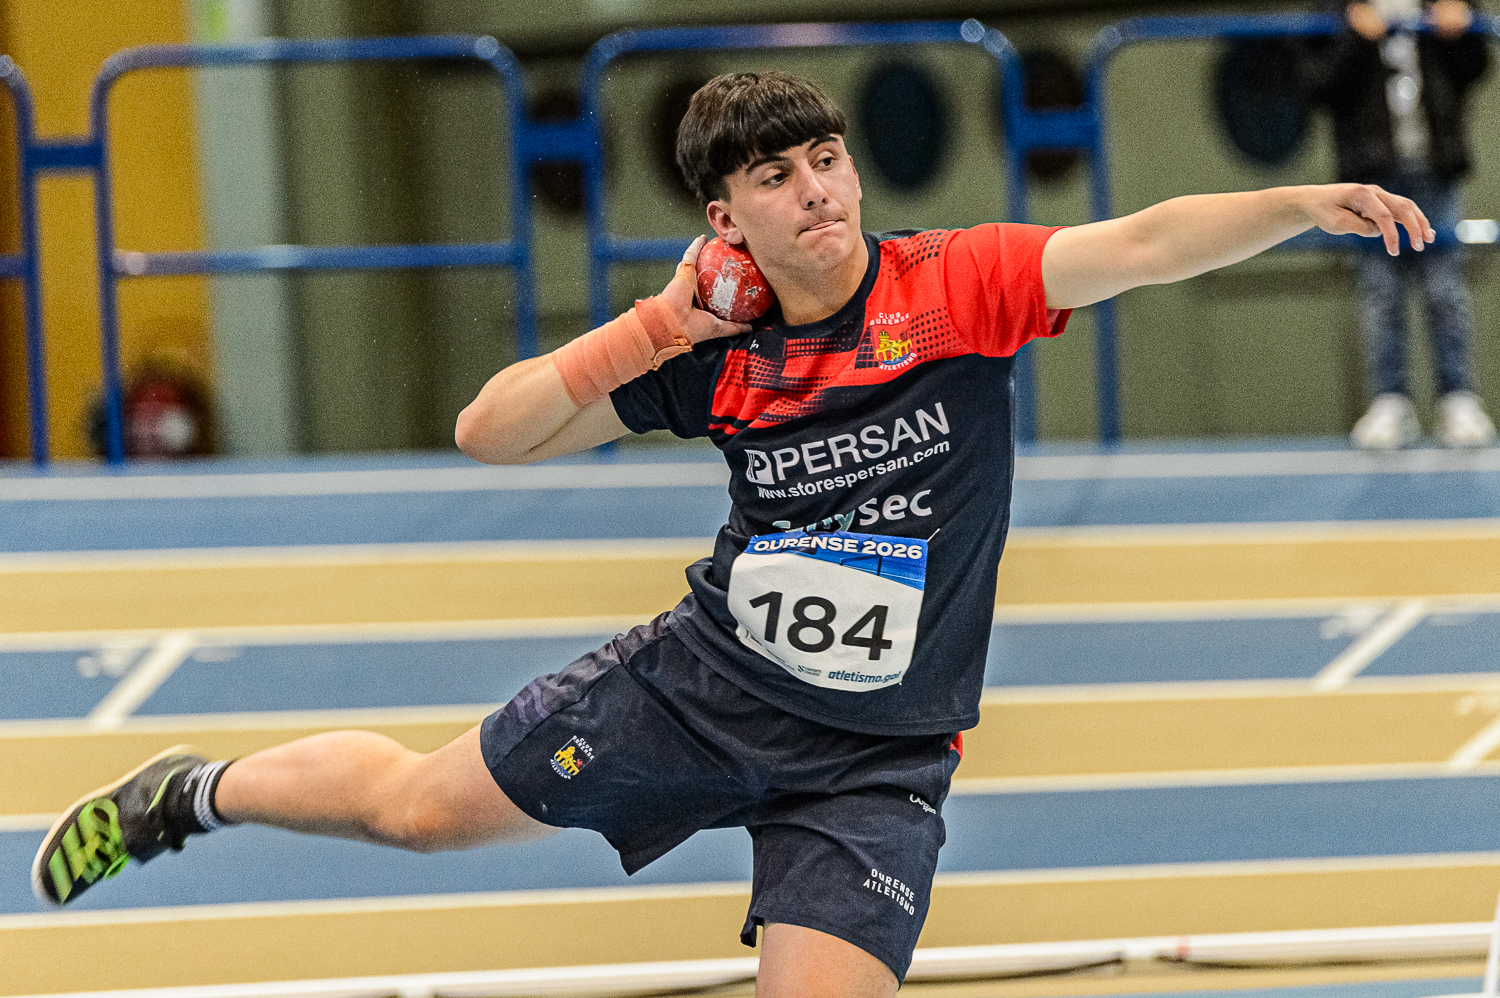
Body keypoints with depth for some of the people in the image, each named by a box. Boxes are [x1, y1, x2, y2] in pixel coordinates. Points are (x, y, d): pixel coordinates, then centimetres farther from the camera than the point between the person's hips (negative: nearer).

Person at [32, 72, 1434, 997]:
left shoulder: (955, 289, -14)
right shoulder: (711, 350, -7)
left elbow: (1142, 244, -28)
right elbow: (490, 433, -4)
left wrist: (1302, 205, -45)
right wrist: (657, 328, -16)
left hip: (874, 763, -2)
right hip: (705, 685, 2)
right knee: (422, 804, 13)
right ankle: (189, 796, 42)